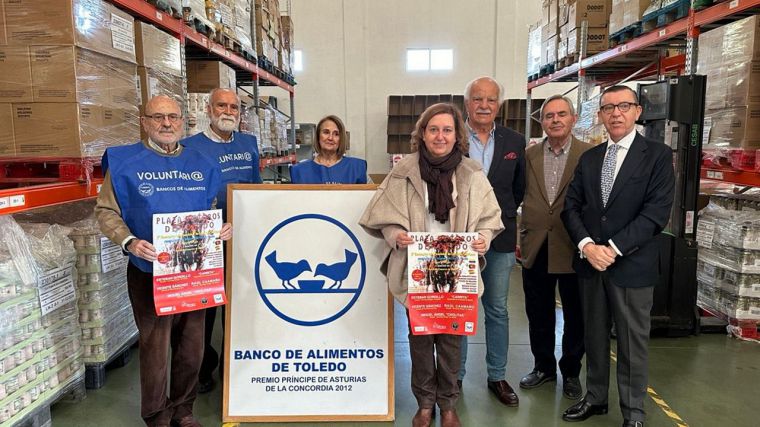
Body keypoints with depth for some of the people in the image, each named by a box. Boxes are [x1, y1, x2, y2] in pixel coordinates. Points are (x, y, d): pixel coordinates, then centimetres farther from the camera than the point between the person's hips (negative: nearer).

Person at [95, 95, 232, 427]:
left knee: (192, 345, 13)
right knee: (155, 347, 4)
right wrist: (129, 242, -20)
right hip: (149, 271, -3)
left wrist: (223, 229, -5)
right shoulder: (124, 162, -2)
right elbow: (106, 211, -3)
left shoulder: (201, 163, 9)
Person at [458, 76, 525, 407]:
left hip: (499, 239, 2)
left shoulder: (514, 142, 3)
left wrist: (500, 215, 7)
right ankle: (455, 375, 26)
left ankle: (497, 376, 27)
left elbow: (518, 189, 13)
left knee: (497, 310, 12)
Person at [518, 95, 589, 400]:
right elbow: (523, 198, 6)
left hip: (573, 248, -3)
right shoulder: (529, 155, 5)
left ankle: (570, 372, 32)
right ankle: (543, 366, 34)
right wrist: (521, 236, 3)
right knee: (538, 314, 15)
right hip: (536, 248, 3)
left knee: (575, 315, 12)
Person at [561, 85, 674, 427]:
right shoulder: (588, 158, 10)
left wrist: (613, 248, -18)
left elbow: (656, 212, -13)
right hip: (589, 261, 4)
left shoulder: (658, 155, -4)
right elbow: (571, 206, 4)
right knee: (594, 335, 15)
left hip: (632, 264, -4)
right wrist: (586, 245, -12)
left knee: (633, 341, 8)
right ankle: (595, 398, 32)